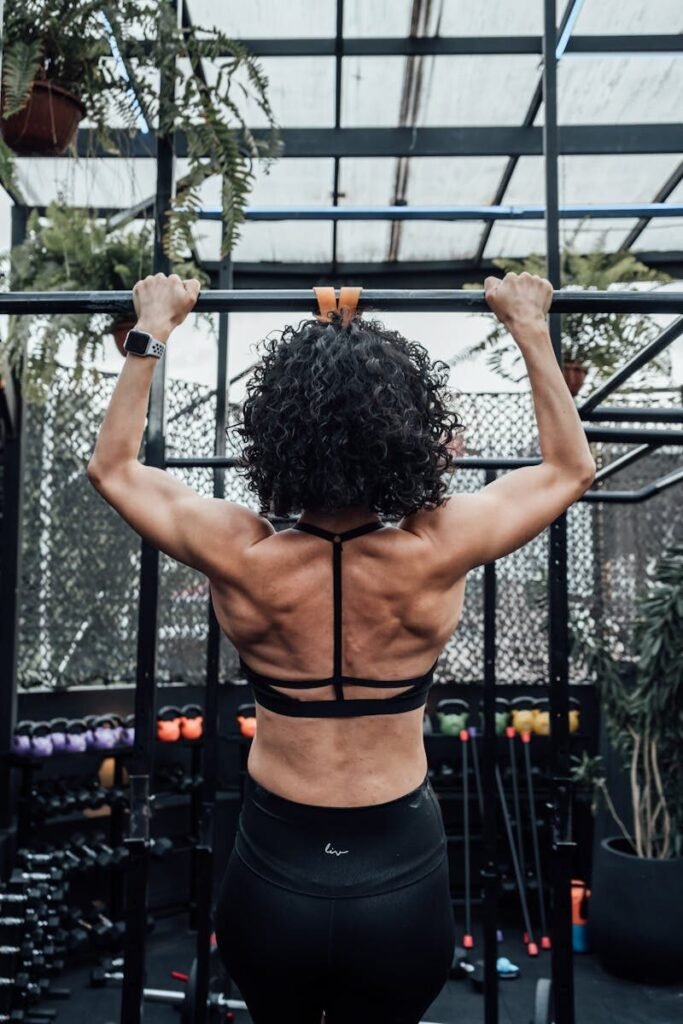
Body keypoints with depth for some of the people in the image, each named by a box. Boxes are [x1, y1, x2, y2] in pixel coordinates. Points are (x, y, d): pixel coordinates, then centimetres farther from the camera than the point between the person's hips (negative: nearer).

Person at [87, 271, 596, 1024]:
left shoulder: (242, 560, -18)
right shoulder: (435, 556, -19)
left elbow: (113, 465, 2)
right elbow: (570, 468, 1)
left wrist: (154, 329, 8)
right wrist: (530, 329, 7)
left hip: (273, 875, 1)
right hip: (401, 878, 0)